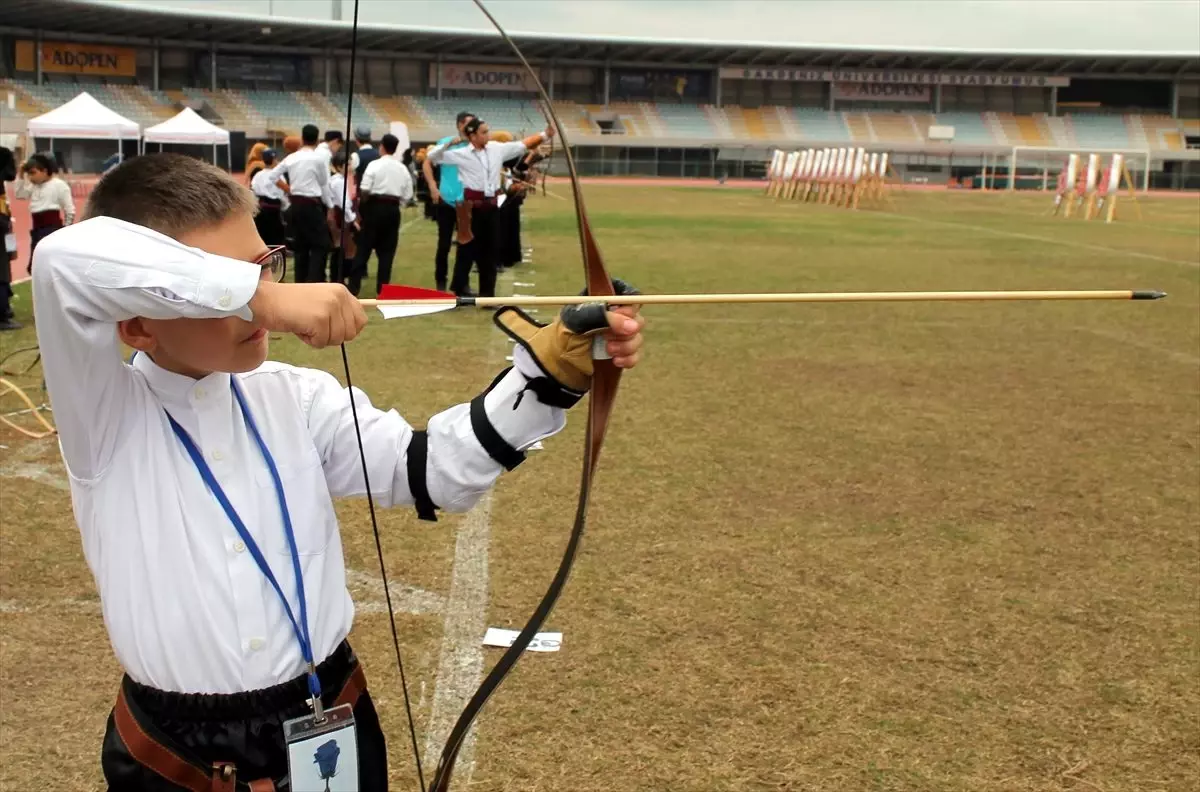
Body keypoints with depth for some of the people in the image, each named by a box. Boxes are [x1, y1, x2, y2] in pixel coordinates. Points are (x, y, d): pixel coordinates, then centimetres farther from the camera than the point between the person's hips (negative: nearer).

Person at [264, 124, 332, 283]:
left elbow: (273, 175, 12)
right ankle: (313, 284, -12)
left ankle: (300, 284, 15)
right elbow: (324, 185, -5)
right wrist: (330, 206, 5)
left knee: (300, 245, 13)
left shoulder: (291, 158, 7)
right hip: (313, 204, -6)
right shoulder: (320, 157, -9)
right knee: (320, 245, -1)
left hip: (296, 204, 6)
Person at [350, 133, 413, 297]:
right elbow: (408, 196, 3)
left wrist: (361, 204, 4)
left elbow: (364, 190, -13)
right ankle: (382, 289, 8)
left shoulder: (374, 165, -7)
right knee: (387, 250, 9)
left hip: (375, 207, -3)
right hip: (393, 209, 3)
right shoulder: (402, 168, 5)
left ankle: (353, 287, 1)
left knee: (364, 248, 3)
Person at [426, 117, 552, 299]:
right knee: (467, 251, 0)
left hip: (491, 207, 5)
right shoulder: (461, 154, -6)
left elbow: (523, 144, 12)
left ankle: (487, 294, 19)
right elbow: (431, 156, -3)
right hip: (472, 208, -5)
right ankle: (456, 292, 10)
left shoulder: (497, 149, 6)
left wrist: (544, 135, 7)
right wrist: (447, 145, -18)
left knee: (490, 251, 10)